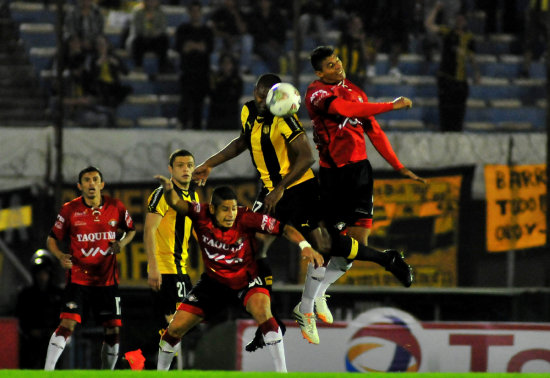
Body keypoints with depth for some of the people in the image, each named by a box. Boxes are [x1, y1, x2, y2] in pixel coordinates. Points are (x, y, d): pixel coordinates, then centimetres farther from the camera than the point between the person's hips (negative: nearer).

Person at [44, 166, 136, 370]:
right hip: (78, 278, -3)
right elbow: (52, 239, 5)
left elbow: (130, 230, 17)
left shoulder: (116, 207, 0)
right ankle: (47, 372, -15)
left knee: (113, 329, 2)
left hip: (107, 279, 3)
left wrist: (121, 243, -5)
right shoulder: (70, 210, -5)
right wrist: (60, 256, -16)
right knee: (67, 324, -16)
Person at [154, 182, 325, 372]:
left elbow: (284, 229, -22)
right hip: (215, 281, 2)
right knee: (176, 327, -1)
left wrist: (304, 246, -38)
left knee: (262, 311, -33)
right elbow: (176, 203, -33)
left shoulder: (246, 218, -23)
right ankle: (160, 372, 27)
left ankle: (282, 372, -25)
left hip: (246, 278, -2)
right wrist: (169, 190, -56)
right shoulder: (202, 215, -18)